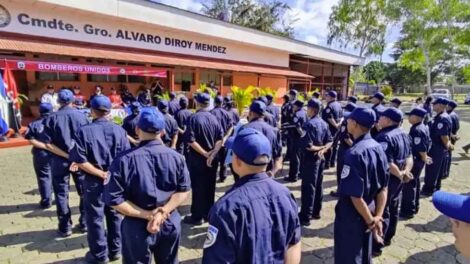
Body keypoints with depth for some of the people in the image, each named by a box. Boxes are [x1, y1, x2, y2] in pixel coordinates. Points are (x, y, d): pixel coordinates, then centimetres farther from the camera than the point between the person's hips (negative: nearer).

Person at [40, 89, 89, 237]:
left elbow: (48, 144, -12)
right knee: (84, 192, 14)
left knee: (61, 194, 12)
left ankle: (65, 227, 19)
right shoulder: (82, 116, -4)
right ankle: (84, 223, 22)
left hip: (60, 161, 0)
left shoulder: (51, 119, -5)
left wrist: (66, 155, -11)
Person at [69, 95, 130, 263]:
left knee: (95, 218, 12)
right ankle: (115, 250, 31)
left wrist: (101, 174, -10)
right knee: (115, 215, 17)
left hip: (94, 182, -2)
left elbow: (80, 161, -15)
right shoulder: (119, 130, -4)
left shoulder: (84, 131, -10)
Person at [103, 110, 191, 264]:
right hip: (171, 224, 2)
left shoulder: (124, 160, -15)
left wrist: (147, 215, -15)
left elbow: (114, 199, -16)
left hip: (137, 227, -2)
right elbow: (184, 191, -10)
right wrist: (164, 211, -16)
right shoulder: (176, 157, -9)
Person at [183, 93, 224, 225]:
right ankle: (208, 213, 27)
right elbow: (221, 138, -4)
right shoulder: (214, 118, 3)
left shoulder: (194, 118, -12)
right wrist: (213, 153, -12)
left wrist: (205, 153, -16)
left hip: (197, 158, -5)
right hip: (212, 159, 5)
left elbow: (190, 140, -21)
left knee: (198, 187, 6)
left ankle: (197, 216, 16)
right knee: (210, 187, 14)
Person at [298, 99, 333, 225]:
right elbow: (330, 141, 8)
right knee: (318, 185, 16)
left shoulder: (309, 124, -18)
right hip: (319, 158, 8)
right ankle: (316, 211, 29)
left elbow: (307, 145, -25)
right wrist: (323, 150, -7)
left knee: (308, 187, -2)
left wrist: (319, 148, -10)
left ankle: (305, 217, 6)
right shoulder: (323, 123, 7)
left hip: (310, 159, -8)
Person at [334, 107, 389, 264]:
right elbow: (383, 187, 1)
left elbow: (355, 194, -25)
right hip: (369, 213, 8)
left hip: (351, 217, -7)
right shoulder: (378, 148, -2)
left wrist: (371, 221, -13)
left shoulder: (354, 154, -27)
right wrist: (377, 217, 0)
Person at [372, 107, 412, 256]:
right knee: (393, 208, 20)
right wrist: (406, 171, -7)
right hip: (398, 179, 9)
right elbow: (409, 156, 8)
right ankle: (387, 238, 37)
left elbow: (387, 163, -29)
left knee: (381, 211, 2)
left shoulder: (384, 137, -25)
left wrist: (400, 174, -14)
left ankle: (376, 245, 13)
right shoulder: (403, 134, 7)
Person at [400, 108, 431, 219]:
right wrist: (424, 158, 19)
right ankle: (414, 206, 34)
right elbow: (427, 143, 16)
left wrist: (424, 159, -10)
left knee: (408, 184, -1)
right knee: (415, 183, 20)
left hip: (415, 160, -10)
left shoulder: (416, 130, -24)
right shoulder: (423, 127, 7)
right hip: (417, 160, 10)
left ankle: (408, 211, 9)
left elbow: (421, 148, -26)